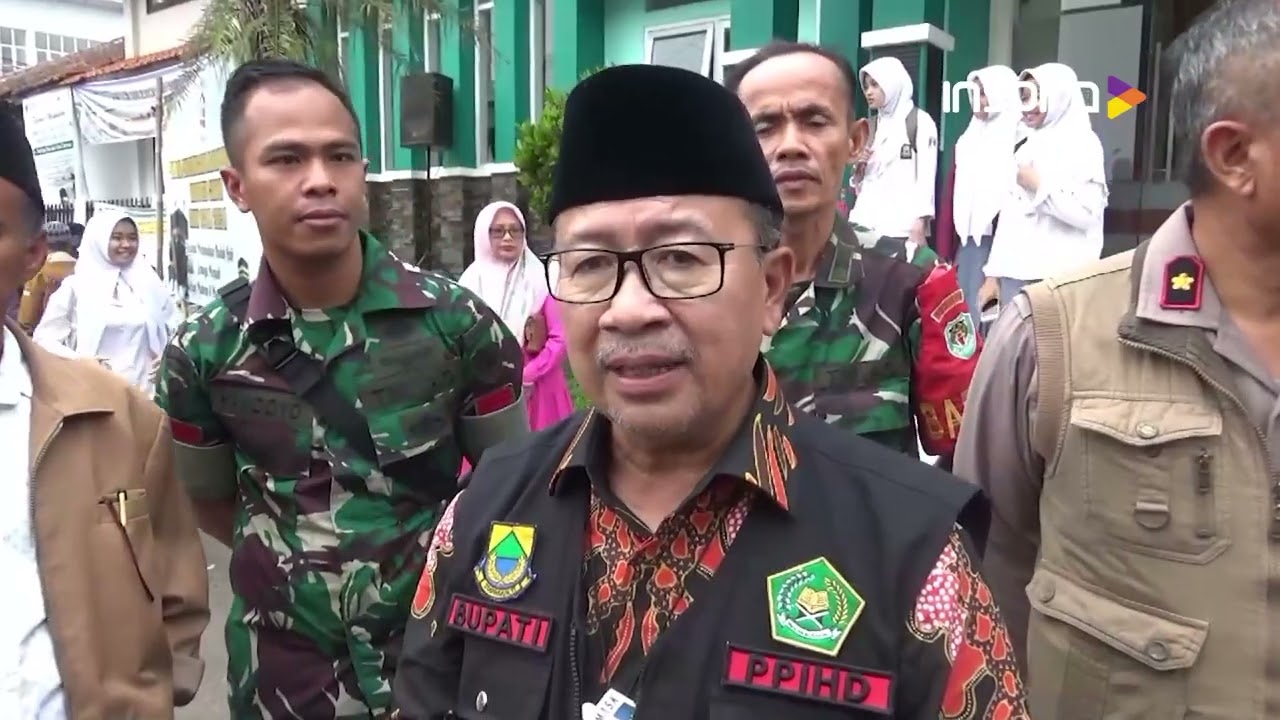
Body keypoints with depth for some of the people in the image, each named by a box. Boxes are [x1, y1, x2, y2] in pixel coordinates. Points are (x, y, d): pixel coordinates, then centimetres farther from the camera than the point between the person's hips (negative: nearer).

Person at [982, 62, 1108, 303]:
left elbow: (1087, 213, -14)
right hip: (1016, 273, 7)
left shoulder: (1082, 143, 0)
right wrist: (994, 272, 14)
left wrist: (1040, 186, -8)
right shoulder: (1027, 147, 21)